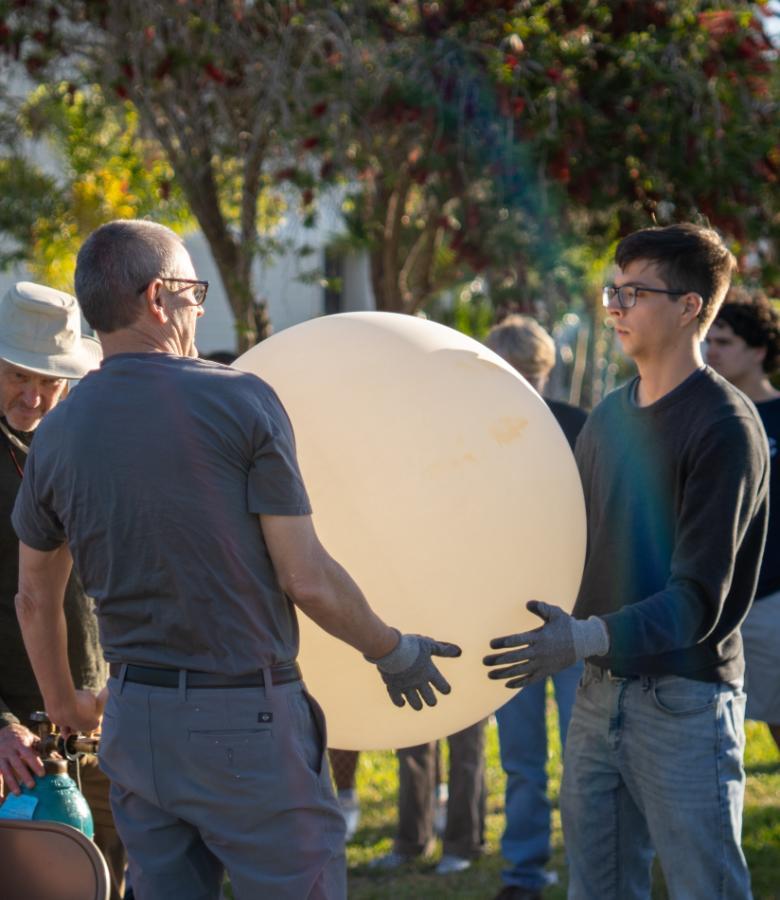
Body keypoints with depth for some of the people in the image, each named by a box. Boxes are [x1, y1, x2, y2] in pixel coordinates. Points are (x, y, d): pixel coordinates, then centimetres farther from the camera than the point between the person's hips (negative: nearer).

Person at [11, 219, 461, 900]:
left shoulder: (56, 435, 5)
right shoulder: (239, 401, -11)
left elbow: (36, 597, 17)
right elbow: (306, 579, -12)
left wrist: (63, 703, 34)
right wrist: (393, 653, 5)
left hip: (133, 721, 6)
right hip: (247, 717, -5)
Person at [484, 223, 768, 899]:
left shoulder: (724, 426, -12)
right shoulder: (610, 417, 11)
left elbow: (698, 597, -19)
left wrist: (589, 639, -30)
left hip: (685, 700, -7)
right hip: (602, 693, 7)